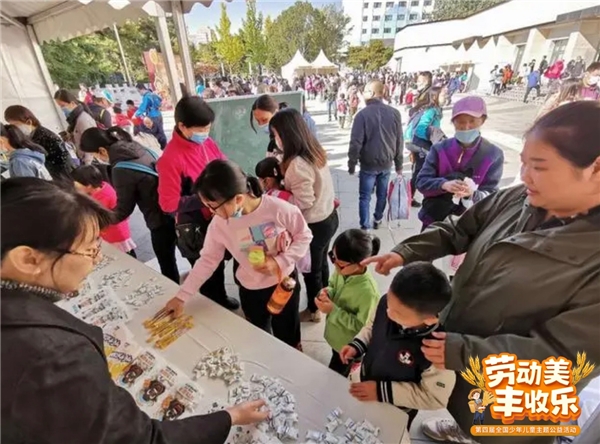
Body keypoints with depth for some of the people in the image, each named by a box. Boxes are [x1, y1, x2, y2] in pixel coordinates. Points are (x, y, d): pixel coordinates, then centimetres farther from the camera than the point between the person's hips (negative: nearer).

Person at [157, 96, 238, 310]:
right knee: (206, 273, 15)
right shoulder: (170, 159, -24)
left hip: (218, 217, 6)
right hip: (194, 227, -6)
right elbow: (169, 204, -23)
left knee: (219, 265, 26)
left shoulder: (207, 142, -6)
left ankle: (221, 298, 52)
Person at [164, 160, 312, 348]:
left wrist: (280, 262, -24)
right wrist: (182, 296, -5)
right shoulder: (219, 224, -18)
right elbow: (207, 260, -5)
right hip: (251, 291, 2)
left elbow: (304, 236, -13)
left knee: (288, 336, 22)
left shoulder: (278, 209, -28)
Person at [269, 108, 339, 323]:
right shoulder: (314, 151, -1)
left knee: (311, 270, 15)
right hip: (328, 216, 9)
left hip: (314, 225, -9)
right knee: (320, 263, 27)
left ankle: (314, 310, 39)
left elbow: (303, 202, -27)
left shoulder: (297, 164, -28)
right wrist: (283, 169, 2)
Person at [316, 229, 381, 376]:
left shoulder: (368, 291, -38)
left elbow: (363, 326, -29)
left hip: (350, 347, -6)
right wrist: (326, 293, -20)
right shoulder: (341, 270, -18)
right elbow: (332, 285, 2)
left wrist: (333, 310, -32)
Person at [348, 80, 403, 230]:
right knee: (382, 194, 19)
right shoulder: (394, 113, 1)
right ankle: (378, 220, 36)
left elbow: (356, 143, -15)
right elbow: (399, 141, 6)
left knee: (365, 197, 5)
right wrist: (398, 164, 14)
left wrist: (352, 163, -4)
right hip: (386, 162, 5)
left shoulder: (363, 114, -14)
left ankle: (365, 227, 6)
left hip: (368, 163, -4)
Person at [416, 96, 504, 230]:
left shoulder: (494, 155, -8)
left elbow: (491, 196, -9)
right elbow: (421, 182, -10)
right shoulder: (440, 149, -5)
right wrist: (444, 185, -30)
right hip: (434, 219, 1)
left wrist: (472, 194, -32)